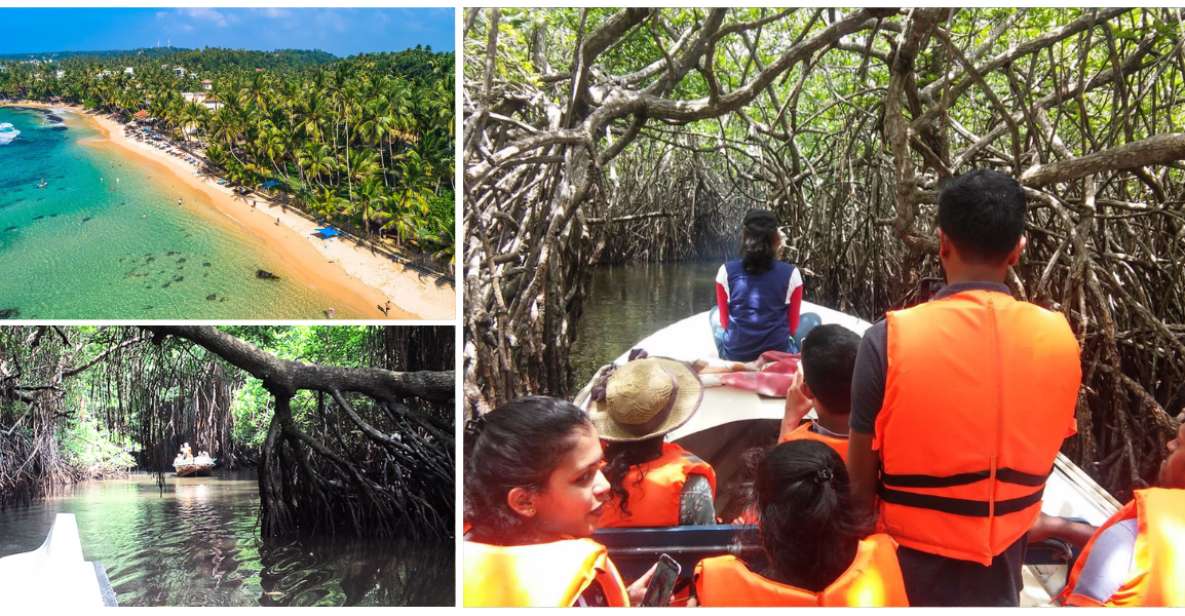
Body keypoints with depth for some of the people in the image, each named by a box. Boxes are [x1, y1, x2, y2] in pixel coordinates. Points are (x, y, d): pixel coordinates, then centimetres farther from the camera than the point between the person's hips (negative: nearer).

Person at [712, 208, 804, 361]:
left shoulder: (726, 271, -3)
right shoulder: (791, 274, -6)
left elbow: (725, 322, 6)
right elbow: (792, 326, 4)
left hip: (734, 355, 1)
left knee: (715, 313, 32)